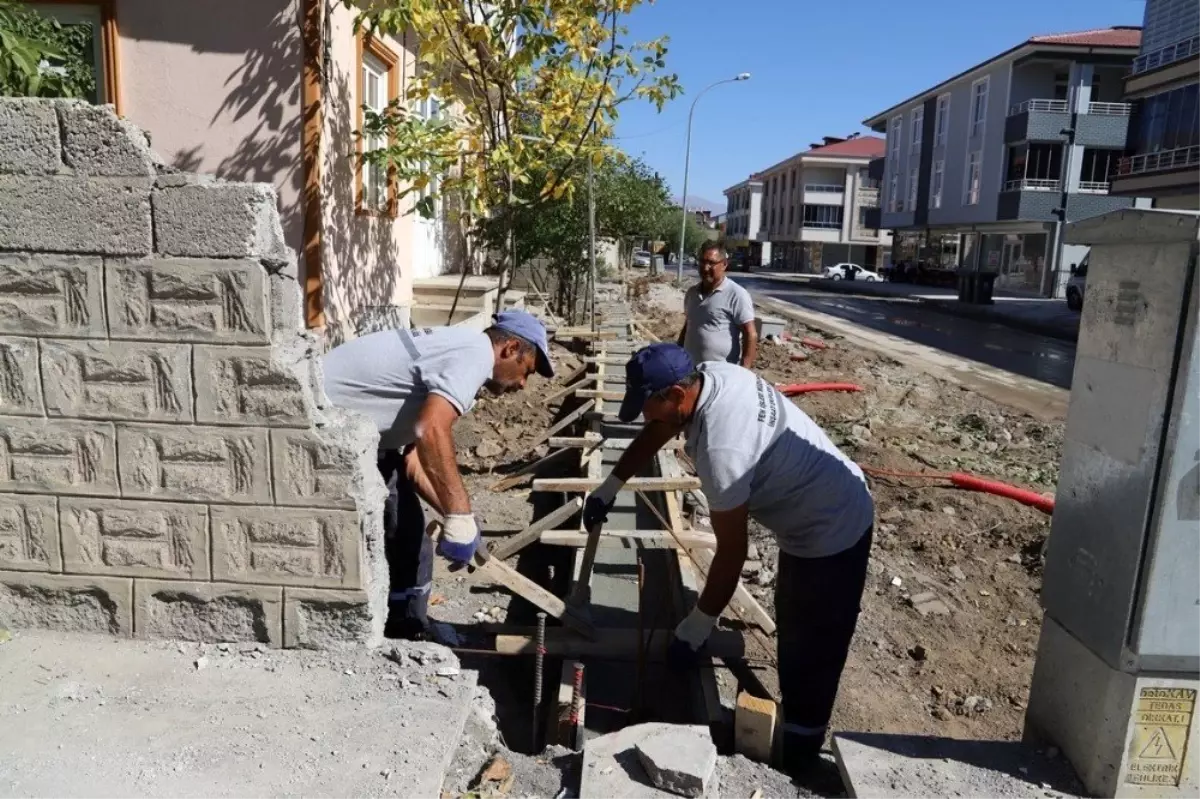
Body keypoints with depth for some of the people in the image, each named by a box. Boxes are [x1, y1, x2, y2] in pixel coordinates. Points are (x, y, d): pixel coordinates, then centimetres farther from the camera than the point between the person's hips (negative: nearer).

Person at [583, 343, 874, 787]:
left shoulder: (721, 448, -36)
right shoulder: (712, 374, -10)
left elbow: (731, 554, -27)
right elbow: (656, 432, 8)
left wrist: (695, 629, -15)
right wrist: (610, 487, 14)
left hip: (831, 535, -10)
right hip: (833, 509, 10)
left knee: (810, 653, 7)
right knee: (796, 635, 25)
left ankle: (799, 755, 26)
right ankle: (795, 728, 44)